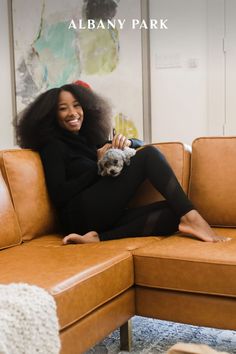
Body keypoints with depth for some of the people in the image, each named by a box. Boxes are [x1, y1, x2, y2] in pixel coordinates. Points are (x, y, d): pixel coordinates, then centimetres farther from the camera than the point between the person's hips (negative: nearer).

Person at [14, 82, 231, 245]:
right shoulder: (52, 146, 4)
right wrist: (99, 165, -7)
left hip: (106, 215, 7)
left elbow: (140, 144, 28)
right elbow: (59, 195, -9)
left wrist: (127, 142, 2)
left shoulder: (88, 139, 24)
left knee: (174, 210, -17)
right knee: (148, 155, -14)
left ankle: (98, 237, -26)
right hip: (83, 213, -7)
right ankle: (191, 217, -24)